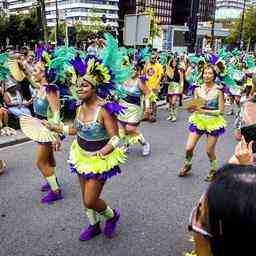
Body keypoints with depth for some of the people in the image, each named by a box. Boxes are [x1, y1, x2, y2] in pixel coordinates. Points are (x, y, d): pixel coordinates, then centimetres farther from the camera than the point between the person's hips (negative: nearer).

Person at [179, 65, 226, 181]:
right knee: (189, 148, 0)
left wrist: (204, 111, -20)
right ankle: (187, 165, 31)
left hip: (213, 122, -3)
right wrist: (192, 108, -19)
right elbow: (194, 106, 4)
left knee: (209, 151, 5)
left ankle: (213, 170, 34)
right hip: (198, 121, 3)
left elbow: (221, 111, -12)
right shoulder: (197, 90, -1)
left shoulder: (218, 91, -11)